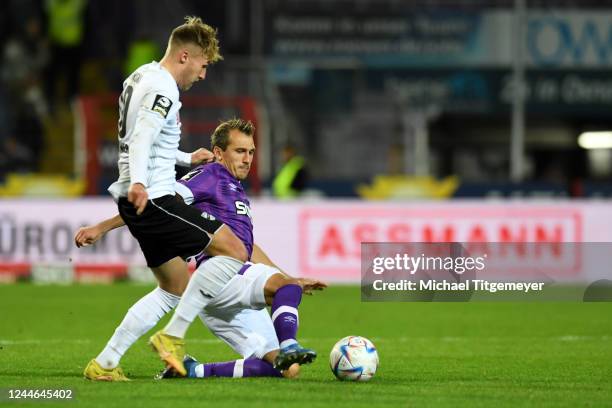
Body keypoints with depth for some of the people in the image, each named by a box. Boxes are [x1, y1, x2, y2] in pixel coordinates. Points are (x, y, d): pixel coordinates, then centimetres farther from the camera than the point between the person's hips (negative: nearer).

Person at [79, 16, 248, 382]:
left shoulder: (141, 78, 20)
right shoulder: (164, 89, -12)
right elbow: (142, 138, -27)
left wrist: (187, 159, 41)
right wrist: (138, 183, -42)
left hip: (138, 199, 10)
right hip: (154, 199, -10)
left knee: (176, 289, 14)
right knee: (233, 252, -11)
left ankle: (104, 365, 10)